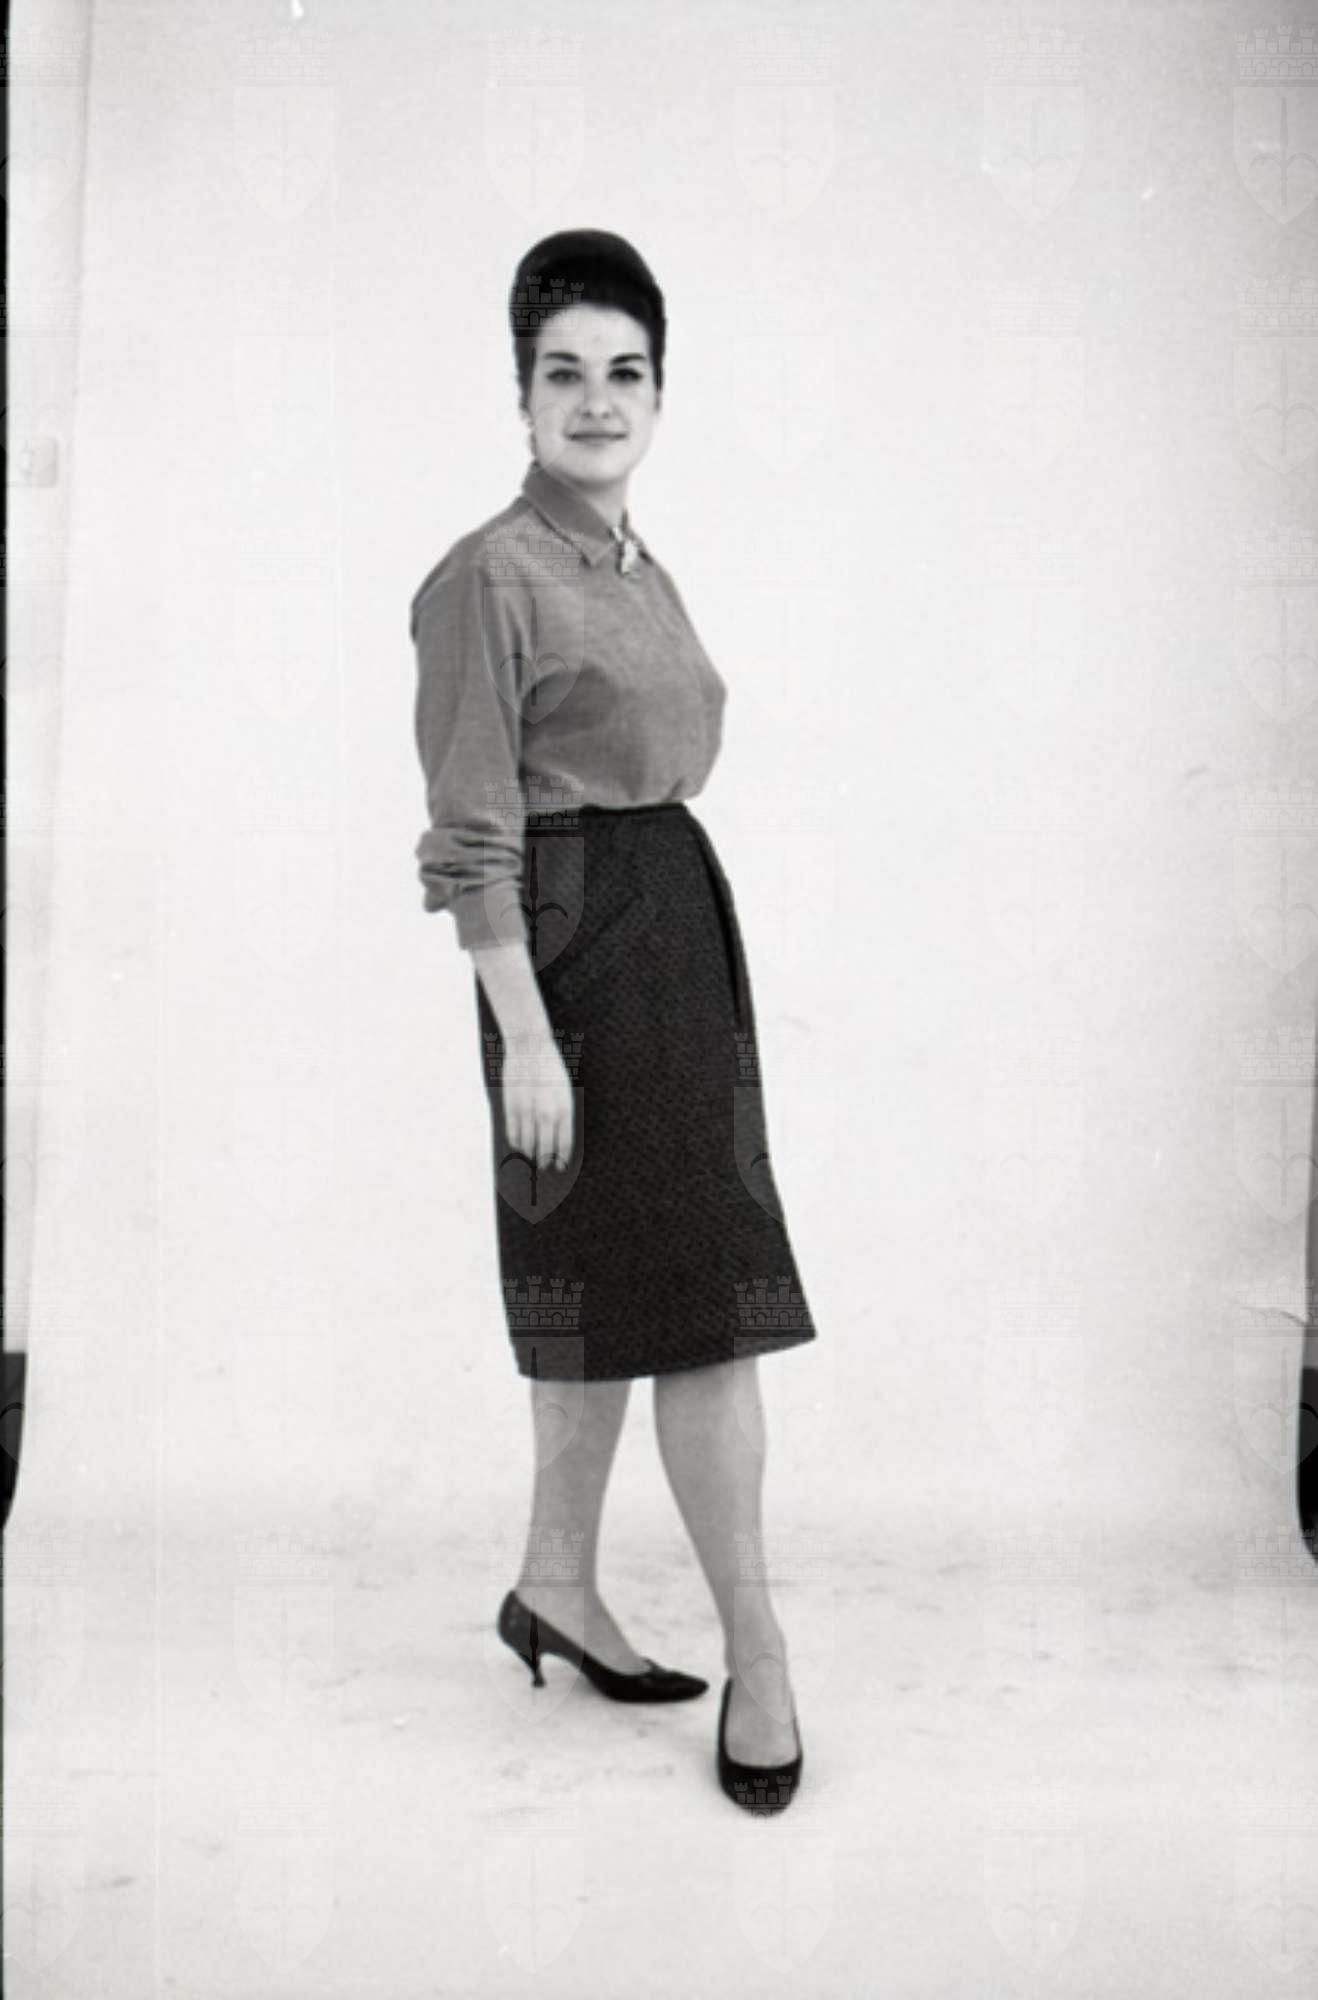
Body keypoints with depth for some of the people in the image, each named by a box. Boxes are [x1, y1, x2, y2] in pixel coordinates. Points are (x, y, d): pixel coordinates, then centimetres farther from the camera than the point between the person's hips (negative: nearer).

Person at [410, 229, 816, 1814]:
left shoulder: (642, 569, 14)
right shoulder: (490, 577, -11)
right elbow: (474, 835, -15)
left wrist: (674, 940, 18)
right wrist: (526, 1033, -19)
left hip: (680, 922, 9)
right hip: (576, 943, -9)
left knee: (610, 1281, 14)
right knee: (706, 1289, -6)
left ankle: (557, 1584, 28)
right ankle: (756, 1652, 7)